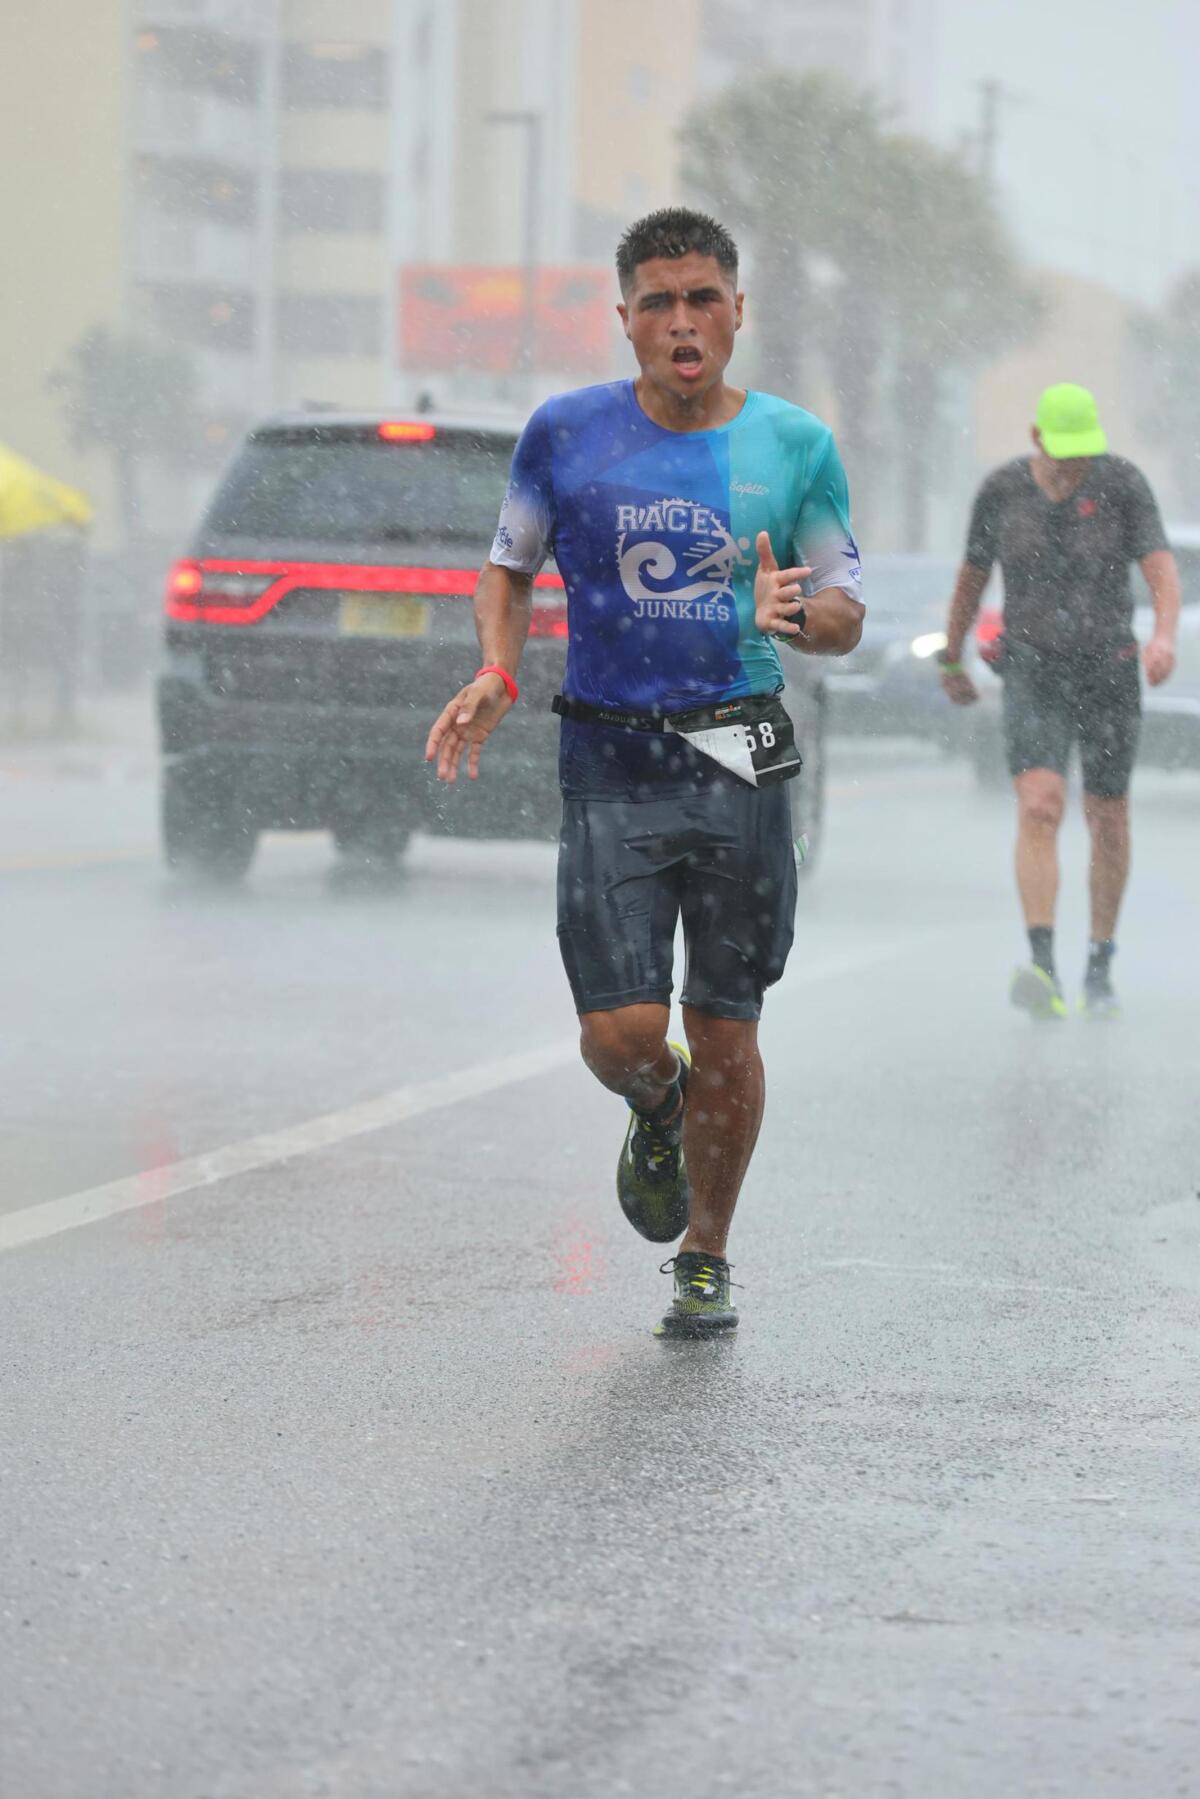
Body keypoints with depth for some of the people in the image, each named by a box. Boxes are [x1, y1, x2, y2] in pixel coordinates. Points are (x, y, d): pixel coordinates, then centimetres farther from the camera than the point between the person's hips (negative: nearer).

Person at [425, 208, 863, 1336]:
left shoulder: (795, 448, 3)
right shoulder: (567, 435, 2)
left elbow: (845, 614, 7)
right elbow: (508, 567, 15)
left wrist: (791, 616, -16)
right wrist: (495, 672, -4)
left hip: (738, 765, 0)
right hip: (608, 766, 0)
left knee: (725, 1036, 4)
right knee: (619, 1035, -9)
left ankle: (704, 1262, 23)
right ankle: (654, 1110, 29)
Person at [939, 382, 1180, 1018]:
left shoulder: (1123, 483, -8)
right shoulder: (1002, 489, -4)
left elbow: (1163, 571, -18)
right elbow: (971, 576, 11)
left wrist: (1165, 636, -37)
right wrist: (951, 658, 20)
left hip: (1109, 672, 1)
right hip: (1033, 673, -1)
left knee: (1108, 822, 11)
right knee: (1039, 807, -20)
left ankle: (1100, 966, 30)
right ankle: (1043, 971, -30)